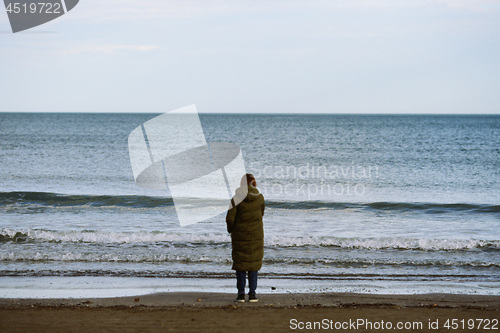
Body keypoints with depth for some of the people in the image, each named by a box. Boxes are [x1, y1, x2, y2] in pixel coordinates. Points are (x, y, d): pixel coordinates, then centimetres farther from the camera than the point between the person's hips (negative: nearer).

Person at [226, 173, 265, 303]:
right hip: (256, 234, 2)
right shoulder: (260, 198, -5)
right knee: (254, 264, 9)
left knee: (240, 264, 7)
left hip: (240, 235, -2)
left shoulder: (237, 199, -13)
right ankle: (252, 293, 6)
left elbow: (230, 218, -10)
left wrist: (231, 230, 7)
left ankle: (241, 293, 3)